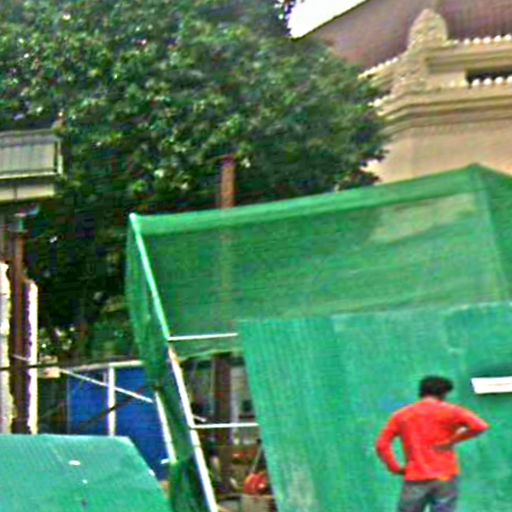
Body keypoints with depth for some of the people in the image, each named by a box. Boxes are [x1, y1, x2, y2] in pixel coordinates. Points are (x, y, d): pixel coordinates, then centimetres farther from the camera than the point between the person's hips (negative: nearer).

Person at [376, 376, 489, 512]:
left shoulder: (401, 415, 11)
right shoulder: (449, 411, 1)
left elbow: (382, 445, 6)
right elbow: (480, 426, -13)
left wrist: (396, 468, 7)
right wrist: (452, 441, -5)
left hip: (414, 480, 2)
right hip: (445, 478, -2)